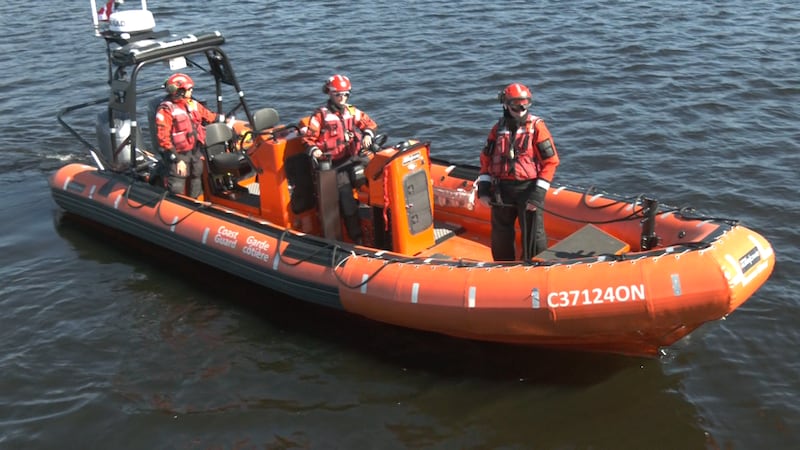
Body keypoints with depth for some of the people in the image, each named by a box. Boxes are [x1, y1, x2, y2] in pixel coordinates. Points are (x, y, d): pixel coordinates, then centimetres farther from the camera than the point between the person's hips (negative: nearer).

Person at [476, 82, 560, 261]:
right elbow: (486, 159, 12)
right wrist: (483, 187, 1)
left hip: (528, 188, -4)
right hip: (501, 189, 5)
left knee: (533, 236, 1)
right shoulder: (498, 128, 6)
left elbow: (551, 161, -10)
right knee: (500, 235, 17)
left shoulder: (536, 126, -7)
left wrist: (538, 193, -15)